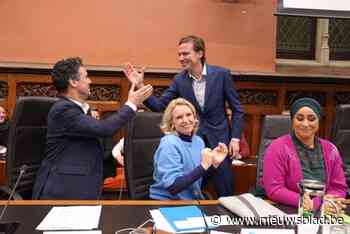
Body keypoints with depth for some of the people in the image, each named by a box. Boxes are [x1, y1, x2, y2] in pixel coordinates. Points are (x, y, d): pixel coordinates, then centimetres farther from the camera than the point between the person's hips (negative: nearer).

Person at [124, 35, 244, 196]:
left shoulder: (221, 74, -8)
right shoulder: (179, 80, -2)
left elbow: (237, 109, -2)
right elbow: (159, 106, -4)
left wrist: (235, 138, -9)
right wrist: (140, 86, -16)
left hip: (219, 138, -2)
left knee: (225, 193, 8)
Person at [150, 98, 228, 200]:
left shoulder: (198, 141, 4)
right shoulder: (169, 144, -16)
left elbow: (201, 181, 9)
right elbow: (172, 187, -23)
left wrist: (214, 163, -8)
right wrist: (203, 166, -25)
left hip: (193, 201, 6)